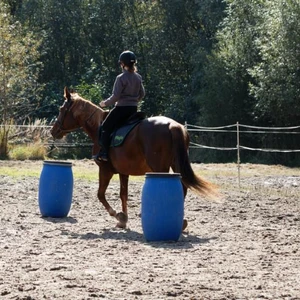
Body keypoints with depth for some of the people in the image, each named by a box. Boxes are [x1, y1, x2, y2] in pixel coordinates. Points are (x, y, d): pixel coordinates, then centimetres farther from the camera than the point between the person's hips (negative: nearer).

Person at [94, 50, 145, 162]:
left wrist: (105, 103, -2)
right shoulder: (138, 78, 6)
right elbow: (142, 94, 14)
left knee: (105, 127, 3)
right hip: (134, 109, 7)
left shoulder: (121, 78, -15)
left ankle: (104, 153, -8)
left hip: (121, 108, -7)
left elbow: (115, 97, -16)